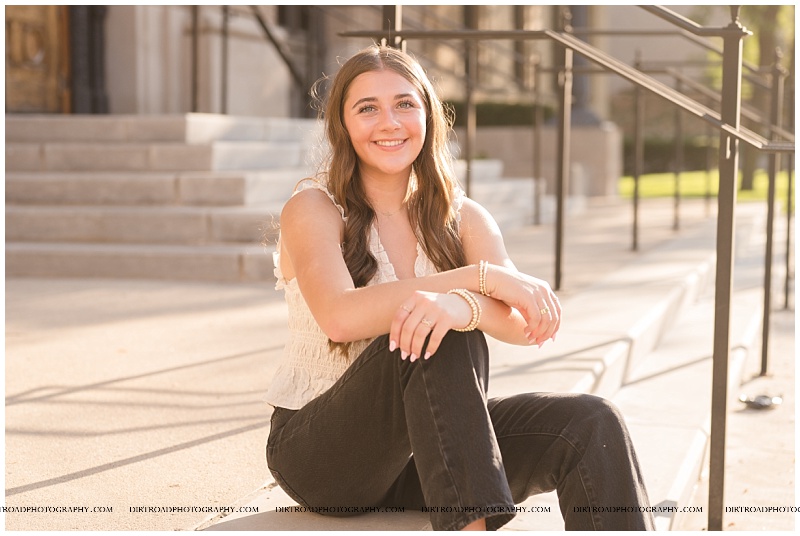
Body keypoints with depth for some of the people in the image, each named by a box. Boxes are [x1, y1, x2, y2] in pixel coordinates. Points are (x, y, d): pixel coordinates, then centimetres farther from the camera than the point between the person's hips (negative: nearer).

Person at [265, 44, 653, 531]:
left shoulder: (462, 218, 5)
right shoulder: (314, 209, -6)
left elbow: (529, 323, -13)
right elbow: (340, 317, -26)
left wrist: (462, 305, -37)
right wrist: (479, 276, -27)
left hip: (428, 446, 4)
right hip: (320, 450, -4)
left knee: (590, 425, -21)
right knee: (439, 336, -33)